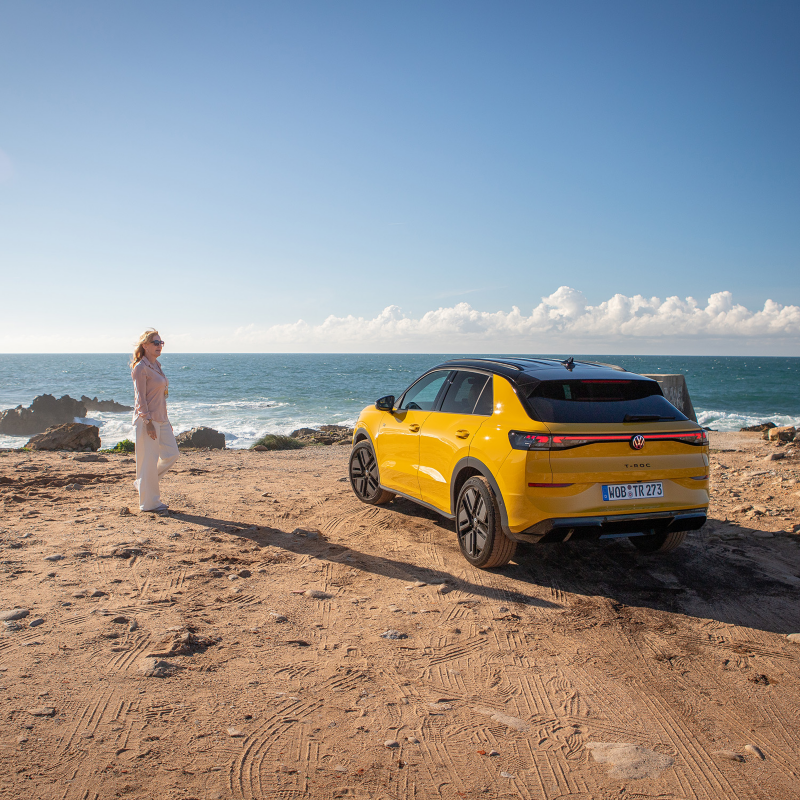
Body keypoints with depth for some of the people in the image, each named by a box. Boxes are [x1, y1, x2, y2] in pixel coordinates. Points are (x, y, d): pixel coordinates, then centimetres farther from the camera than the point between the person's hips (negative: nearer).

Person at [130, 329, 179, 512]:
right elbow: (140, 398, -17)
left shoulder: (156, 365, 14)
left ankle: (142, 483, 24)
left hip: (161, 419, 9)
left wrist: (166, 421, 19)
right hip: (147, 420, -9)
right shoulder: (140, 368, -12)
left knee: (171, 454, 9)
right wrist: (148, 422, -21)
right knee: (149, 460, -2)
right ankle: (150, 502, 8)